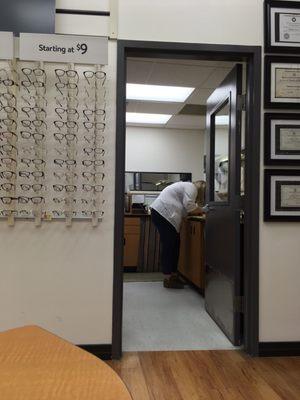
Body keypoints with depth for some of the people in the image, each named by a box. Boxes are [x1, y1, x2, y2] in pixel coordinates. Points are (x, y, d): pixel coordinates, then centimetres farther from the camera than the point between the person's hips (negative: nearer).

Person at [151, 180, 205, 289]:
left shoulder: (188, 186, 24)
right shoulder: (191, 187, -6)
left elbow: (185, 208, 19)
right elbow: (189, 205, -17)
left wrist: (197, 210, 8)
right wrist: (199, 210, 0)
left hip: (160, 212, 11)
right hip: (163, 214, -11)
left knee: (174, 245, 12)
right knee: (168, 247, -7)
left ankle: (173, 275, 19)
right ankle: (168, 279, -2)